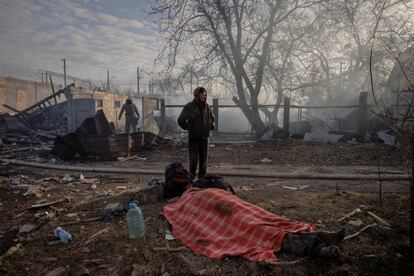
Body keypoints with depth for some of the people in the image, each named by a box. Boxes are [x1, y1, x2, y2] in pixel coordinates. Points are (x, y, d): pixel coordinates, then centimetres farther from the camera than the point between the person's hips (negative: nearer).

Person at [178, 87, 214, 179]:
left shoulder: (207, 107, 8)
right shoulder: (189, 106, -7)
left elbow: (211, 118, 26)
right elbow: (181, 120, -8)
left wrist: (211, 126, 12)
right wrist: (188, 128, -9)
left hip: (204, 137, 4)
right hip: (193, 137, -4)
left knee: (203, 159, 8)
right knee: (193, 159, -6)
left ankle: (202, 178, 19)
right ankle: (191, 177, 8)